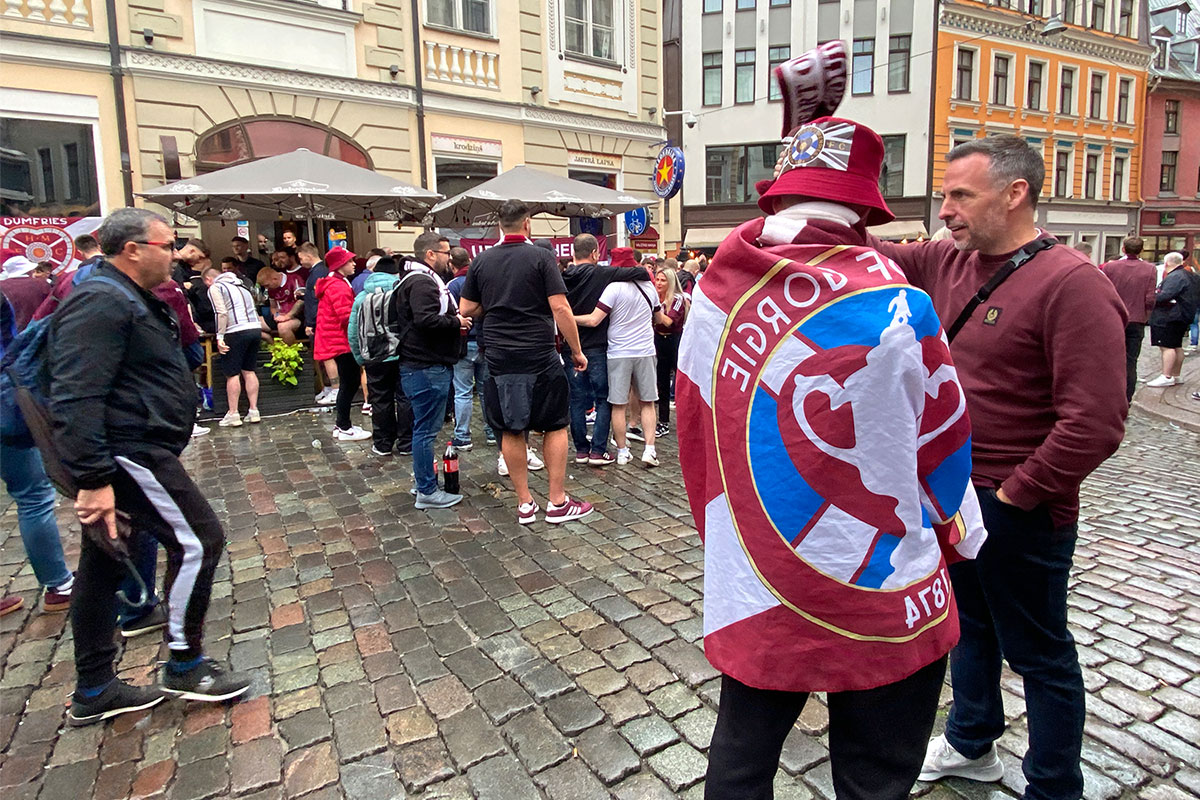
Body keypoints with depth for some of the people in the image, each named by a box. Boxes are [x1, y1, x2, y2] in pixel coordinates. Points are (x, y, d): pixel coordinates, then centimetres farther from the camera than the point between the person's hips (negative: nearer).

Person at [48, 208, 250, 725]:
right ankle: (185, 667, 9)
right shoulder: (101, 303, -17)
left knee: (104, 563, 14)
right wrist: (92, 479, -28)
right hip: (126, 453, -11)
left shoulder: (129, 300, 18)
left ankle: (93, 692, 26)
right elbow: (75, 398, -25)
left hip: (129, 452, 11)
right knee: (197, 542, -5)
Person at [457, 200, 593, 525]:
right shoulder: (541, 257, -5)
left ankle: (525, 504, 16)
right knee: (555, 426, 9)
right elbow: (560, 308, -11)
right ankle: (557, 502, 11)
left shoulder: (481, 261, 5)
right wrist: (577, 351, -4)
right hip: (540, 357, -3)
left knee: (511, 431, 9)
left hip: (500, 359, 3)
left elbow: (466, 310, 8)